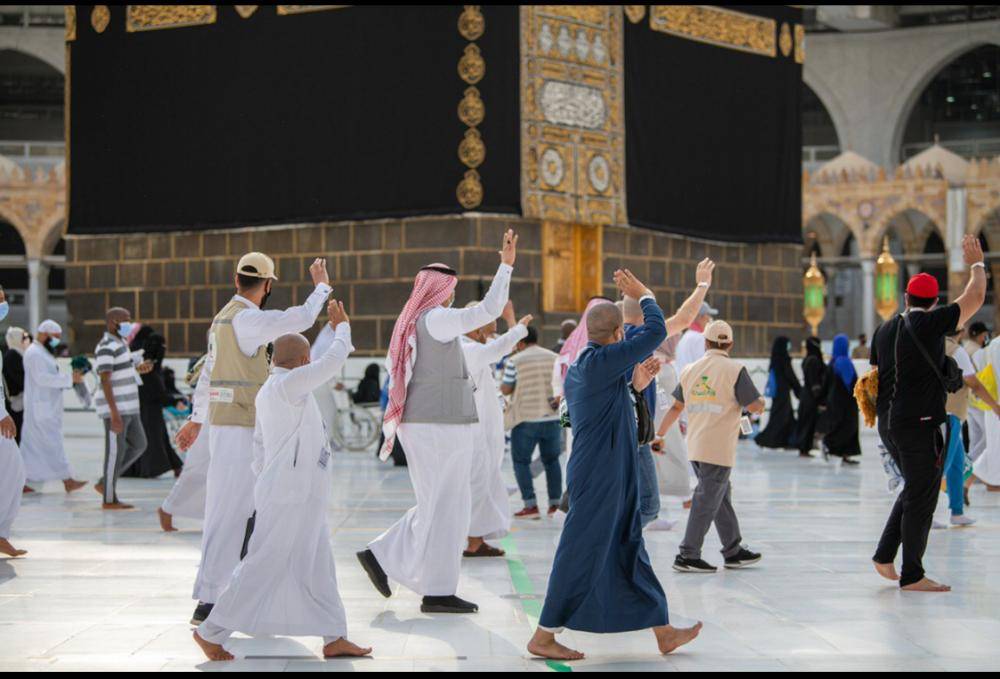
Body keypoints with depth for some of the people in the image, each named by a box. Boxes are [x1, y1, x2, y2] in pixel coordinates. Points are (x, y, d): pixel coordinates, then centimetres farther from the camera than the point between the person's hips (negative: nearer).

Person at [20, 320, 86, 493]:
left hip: (47, 408, 10)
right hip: (41, 409, -10)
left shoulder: (43, 353, 20)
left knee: (31, 446, 11)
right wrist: (70, 379, -24)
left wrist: (72, 378, 8)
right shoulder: (34, 353, -14)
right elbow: (42, 378, -24)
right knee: (52, 445, -8)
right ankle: (67, 481, -8)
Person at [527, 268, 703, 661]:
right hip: (600, 479, -10)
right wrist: (643, 295, 1)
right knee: (582, 556, -3)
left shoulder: (576, 370, 12)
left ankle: (664, 633, 21)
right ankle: (543, 638, 3)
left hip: (604, 479, 10)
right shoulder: (601, 361, -16)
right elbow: (656, 332, -14)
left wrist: (635, 386, 16)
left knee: (629, 552, 13)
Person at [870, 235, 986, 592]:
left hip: (889, 424, 8)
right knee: (921, 498, -1)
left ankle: (884, 555, 19)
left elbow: (876, 375, 18)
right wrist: (976, 264, 14)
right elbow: (974, 299, -2)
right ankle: (912, 575, 3)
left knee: (914, 489, 21)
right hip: (919, 425, -8)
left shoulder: (884, 330, 10)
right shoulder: (929, 325, -12)